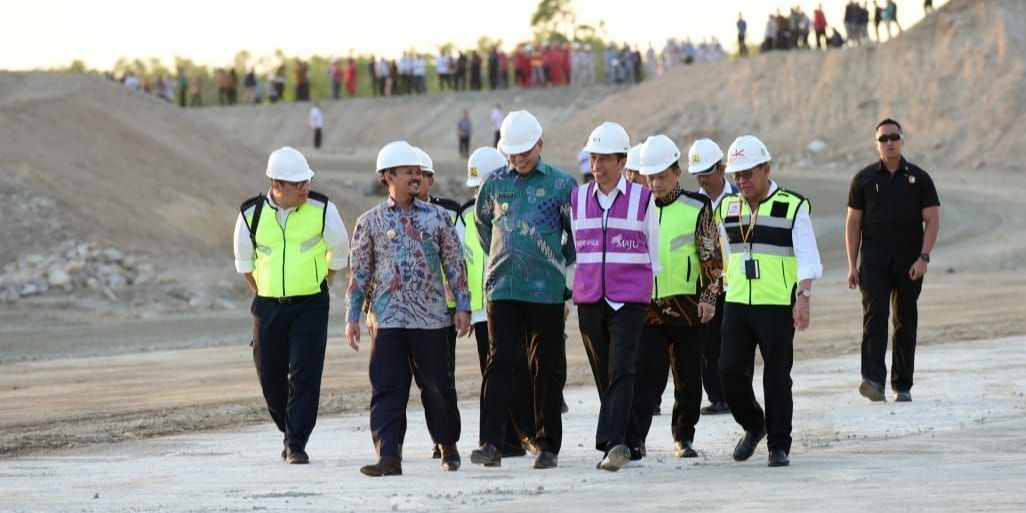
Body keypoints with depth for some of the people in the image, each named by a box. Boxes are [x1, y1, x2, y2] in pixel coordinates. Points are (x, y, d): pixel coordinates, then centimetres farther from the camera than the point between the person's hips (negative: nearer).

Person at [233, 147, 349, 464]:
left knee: (305, 375, -10)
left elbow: (339, 252, 7)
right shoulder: (252, 214, -3)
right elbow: (244, 260, 14)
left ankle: (296, 445, -5)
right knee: (270, 376, 7)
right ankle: (291, 433, 27)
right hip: (268, 307, 2)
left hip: (311, 306, -2)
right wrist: (263, 293, 12)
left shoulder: (322, 209, -7)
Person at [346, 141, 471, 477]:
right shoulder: (370, 222, 6)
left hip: (432, 319, 0)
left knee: (438, 385, 6)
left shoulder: (437, 217, 7)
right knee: (387, 389, -5)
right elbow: (359, 272, 8)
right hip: (388, 320, 0)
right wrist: (352, 316, 3)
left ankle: (449, 446, 23)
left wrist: (462, 306, 3)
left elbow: (454, 264, 9)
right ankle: (389, 456, -7)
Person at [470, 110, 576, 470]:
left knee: (547, 369, 5)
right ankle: (491, 443, -11)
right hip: (501, 288, 2)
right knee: (499, 363, -7)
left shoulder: (561, 184, 0)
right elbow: (482, 220, 27)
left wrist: (561, 265, 6)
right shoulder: (495, 183, 8)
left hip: (546, 291, -2)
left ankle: (548, 446, 12)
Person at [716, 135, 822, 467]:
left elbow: (808, 257, -10)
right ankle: (753, 425, 21)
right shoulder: (728, 208, 11)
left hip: (778, 306, -4)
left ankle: (779, 445, 10)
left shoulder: (792, 207, -5)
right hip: (736, 304, 4)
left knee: (777, 377, 0)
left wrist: (803, 296, -21)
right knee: (730, 370, -3)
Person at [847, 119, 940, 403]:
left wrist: (923, 257, -10)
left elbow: (932, 220, 2)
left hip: (909, 263, 1)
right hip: (874, 260, -1)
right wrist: (852, 265, 2)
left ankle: (903, 386, 13)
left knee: (906, 323, 6)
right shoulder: (864, 179, 7)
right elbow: (853, 222, 9)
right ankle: (873, 380, -27)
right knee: (874, 316, -16)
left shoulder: (919, 178, 5)